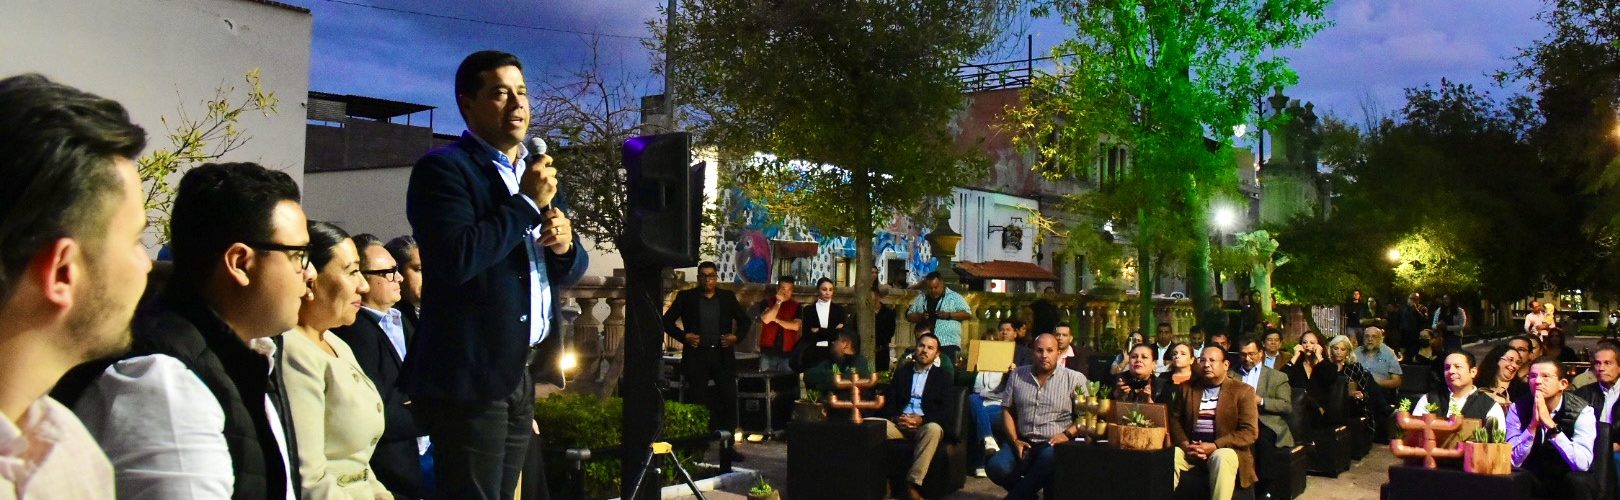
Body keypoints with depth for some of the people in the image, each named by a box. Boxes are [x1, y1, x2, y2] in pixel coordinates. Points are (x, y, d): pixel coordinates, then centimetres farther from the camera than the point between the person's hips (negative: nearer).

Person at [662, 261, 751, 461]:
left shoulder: (728, 297, 9)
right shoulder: (686, 297, 4)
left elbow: (744, 320, 17)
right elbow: (667, 321, 5)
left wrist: (736, 336, -1)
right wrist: (684, 336, -9)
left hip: (723, 355, 2)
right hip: (696, 356, -2)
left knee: (729, 400, -1)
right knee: (696, 402, 1)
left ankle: (727, 445, 9)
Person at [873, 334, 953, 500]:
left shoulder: (943, 375, 10)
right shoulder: (901, 371, 18)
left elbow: (946, 411, -2)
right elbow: (888, 402, 10)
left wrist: (921, 419, -18)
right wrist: (896, 418, -12)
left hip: (925, 425, -2)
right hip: (899, 423, 3)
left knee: (934, 429, -39)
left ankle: (912, 484, -37)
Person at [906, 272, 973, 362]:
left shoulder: (954, 297, 4)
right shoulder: (921, 298, 15)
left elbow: (968, 314, 0)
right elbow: (909, 315, 18)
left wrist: (949, 315, -13)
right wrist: (920, 316, -4)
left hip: (948, 344, -4)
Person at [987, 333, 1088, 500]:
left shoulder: (1075, 379, 3)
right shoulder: (1017, 375, 13)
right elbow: (1007, 409, 13)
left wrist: (1067, 434, -14)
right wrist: (1015, 440, 0)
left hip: (1054, 444, -3)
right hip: (1024, 443, 3)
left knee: (1048, 457, -39)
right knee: (996, 467, -25)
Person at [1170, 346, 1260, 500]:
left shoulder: (1243, 391, 2)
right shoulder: (1186, 387, 14)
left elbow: (1249, 432, -7)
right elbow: (1174, 419, 9)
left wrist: (1214, 446, -17)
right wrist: (1185, 444, -12)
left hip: (1224, 449, -3)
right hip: (1190, 449, 3)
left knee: (1223, 458, -37)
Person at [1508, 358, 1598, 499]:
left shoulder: (1582, 411, -14)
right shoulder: (1518, 408, -9)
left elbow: (1582, 464, -27)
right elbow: (1513, 461, -16)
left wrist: (1551, 425, -34)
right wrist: (1533, 424, -28)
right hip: (1532, 480, 0)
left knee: (1578, 480, -32)